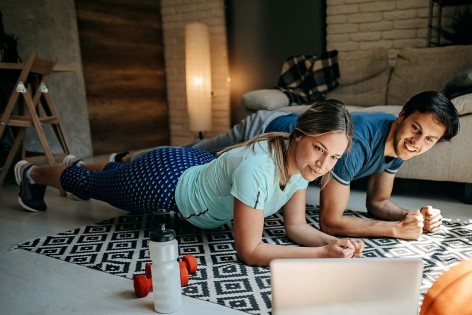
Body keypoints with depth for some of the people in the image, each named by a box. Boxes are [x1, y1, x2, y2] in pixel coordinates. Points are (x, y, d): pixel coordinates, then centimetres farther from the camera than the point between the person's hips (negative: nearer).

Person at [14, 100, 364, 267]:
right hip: (166, 179, -6)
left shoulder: (300, 161, -18)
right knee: (90, 184, 24)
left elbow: (296, 226, -11)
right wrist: (321, 253, -39)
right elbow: (249, 251, -36)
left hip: (196, 166, 6)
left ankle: (93, 163, 68)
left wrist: (334, 241, -28)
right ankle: (33, 173, 55)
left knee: (118, 173, 37)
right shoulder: (256, 168, -43)